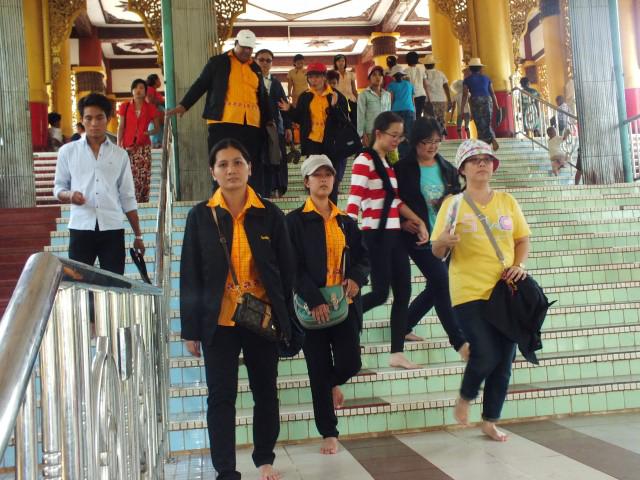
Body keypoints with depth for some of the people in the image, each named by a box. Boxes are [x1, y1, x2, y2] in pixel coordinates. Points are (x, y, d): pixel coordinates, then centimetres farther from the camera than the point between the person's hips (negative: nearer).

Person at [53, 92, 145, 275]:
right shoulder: (68, 151, 7)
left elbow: (128, 198, 10)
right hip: (81, 228, -1)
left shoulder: (120, 155, 9)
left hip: (112, 229, 1)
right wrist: (69, 195, -14)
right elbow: (58, 187, 11)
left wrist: (138, 235, 8)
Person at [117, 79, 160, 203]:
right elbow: (121, 127, 5)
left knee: (144, 178, -3)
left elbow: (157, 128, 11)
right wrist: (118, 146, -2)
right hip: (128, 147, 0)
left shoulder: (150, 108, 6)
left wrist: (149, 133, -11)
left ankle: (143, 203, 2)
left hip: (144, 147, 1)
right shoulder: (125, 107, 6)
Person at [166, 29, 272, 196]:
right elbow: (200, 84, 7)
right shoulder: (218, 62, 8)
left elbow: (263, 97, 25)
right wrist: (183, 105, -1)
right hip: (223, 122, -4)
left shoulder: (255, 68, 20)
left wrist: (269, 120, 20)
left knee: (253, 167, 2)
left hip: (251, 125, 4)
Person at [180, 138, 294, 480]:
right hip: (218, 323, -1)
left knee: (265, 392, 12)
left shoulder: (270, 214, -1)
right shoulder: (200, 216, -2)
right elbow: (190, 276, -1)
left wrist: (285, 320, 2)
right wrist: (191, 329, -3)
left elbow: (286, 270, 4)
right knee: (221, 397, 3)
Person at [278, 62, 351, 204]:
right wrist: (290, 110, -6)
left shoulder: (337, 95, -1)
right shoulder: (305, 97, 6)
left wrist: (335, 106, -25)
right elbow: (300, 119, 12)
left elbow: (344, 120, -9)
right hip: (312, 143, 1)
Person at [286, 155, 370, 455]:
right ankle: (329, 433, 18)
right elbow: (294, 266, -8)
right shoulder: (295, 221, -1)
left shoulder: (345, 221, 13)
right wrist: (314, 300, -18)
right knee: (319, 371, 3)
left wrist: (357, 278, -7)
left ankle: (333, 384, 35)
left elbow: (363, 257, 15)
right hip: (313, 305, -3)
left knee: (350, 362, -3)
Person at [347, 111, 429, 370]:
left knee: (403, 292, 5)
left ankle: (397, 354, 10)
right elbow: (353, 202, -19)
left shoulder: (388, 162, 16)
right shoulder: (364, 161, -10)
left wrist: (418, 222, 11)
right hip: (376, 236, -8)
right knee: (380, 293, -8)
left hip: (394, 235, 8)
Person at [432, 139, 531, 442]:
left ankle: (490, 422, 25)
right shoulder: (453, 204, -1)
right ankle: (465, 398, 17)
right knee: (486, 355, -15)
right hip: (470, 292, -4)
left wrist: (519, 265, -4)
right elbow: (437, 253, -1)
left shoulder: (506, 201, 8)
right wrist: (443, 241, -24)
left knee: (504, 361, 7)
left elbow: (523, 239, 14)